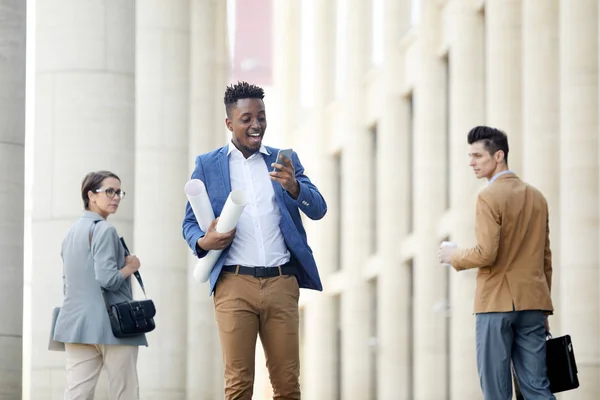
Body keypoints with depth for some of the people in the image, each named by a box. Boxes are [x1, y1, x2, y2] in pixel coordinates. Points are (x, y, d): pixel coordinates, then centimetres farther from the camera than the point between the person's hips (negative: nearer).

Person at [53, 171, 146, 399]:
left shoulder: (71, 233, 18)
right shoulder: (103, 230, -9)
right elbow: (107, 279, -19)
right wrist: (131, 267, -3)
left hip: (76, 323, 8)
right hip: (111, 324, -8)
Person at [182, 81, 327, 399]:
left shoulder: (285, 161, 15)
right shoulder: (207, 165, 11)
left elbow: (318, 209, 5)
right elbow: (190, 223, 12)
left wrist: (293, 187, -17)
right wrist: (203, 242, -12)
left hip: (281, 282, 2)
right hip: (234, 282, -2)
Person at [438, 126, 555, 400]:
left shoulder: (489, 197, -9)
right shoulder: (537, 197, 14)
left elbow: (486, 254, -18)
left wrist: (454, 256, 1)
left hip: (496, 304, -6)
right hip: (533, 304, 6)